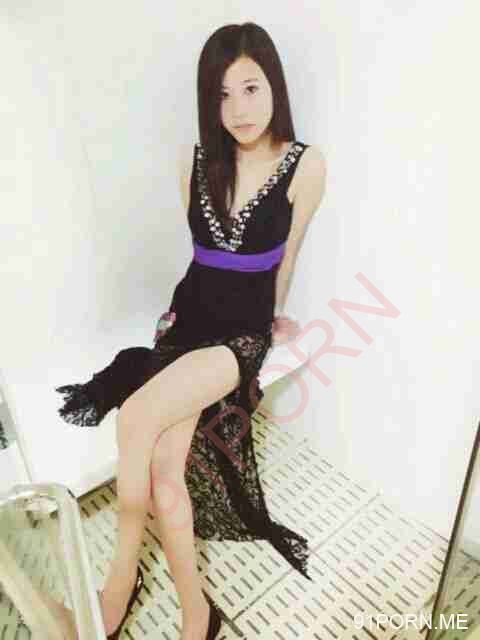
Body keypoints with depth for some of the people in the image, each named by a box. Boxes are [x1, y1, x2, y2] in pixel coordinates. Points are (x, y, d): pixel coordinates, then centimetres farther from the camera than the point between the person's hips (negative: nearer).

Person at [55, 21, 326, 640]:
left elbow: (286, 255, 5)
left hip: (242, 333, -3)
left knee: (137, 417, -26)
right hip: (189, 319, 4)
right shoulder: (196, 160, 4)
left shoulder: (305, 164, -7)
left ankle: (124, 570, -1)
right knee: (164, 466, -14)